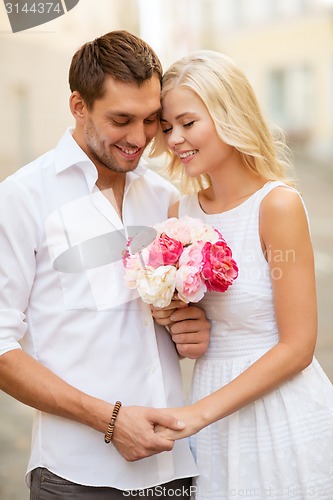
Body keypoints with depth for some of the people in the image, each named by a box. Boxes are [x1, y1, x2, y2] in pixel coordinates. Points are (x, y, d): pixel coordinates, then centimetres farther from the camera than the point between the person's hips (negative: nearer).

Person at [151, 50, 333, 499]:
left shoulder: (278, 204, -15)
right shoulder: (181, 213, 3)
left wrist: (198, 413, -18)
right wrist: (171, 318, -6)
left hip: (282, 414, -5)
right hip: (214, 417, 5)